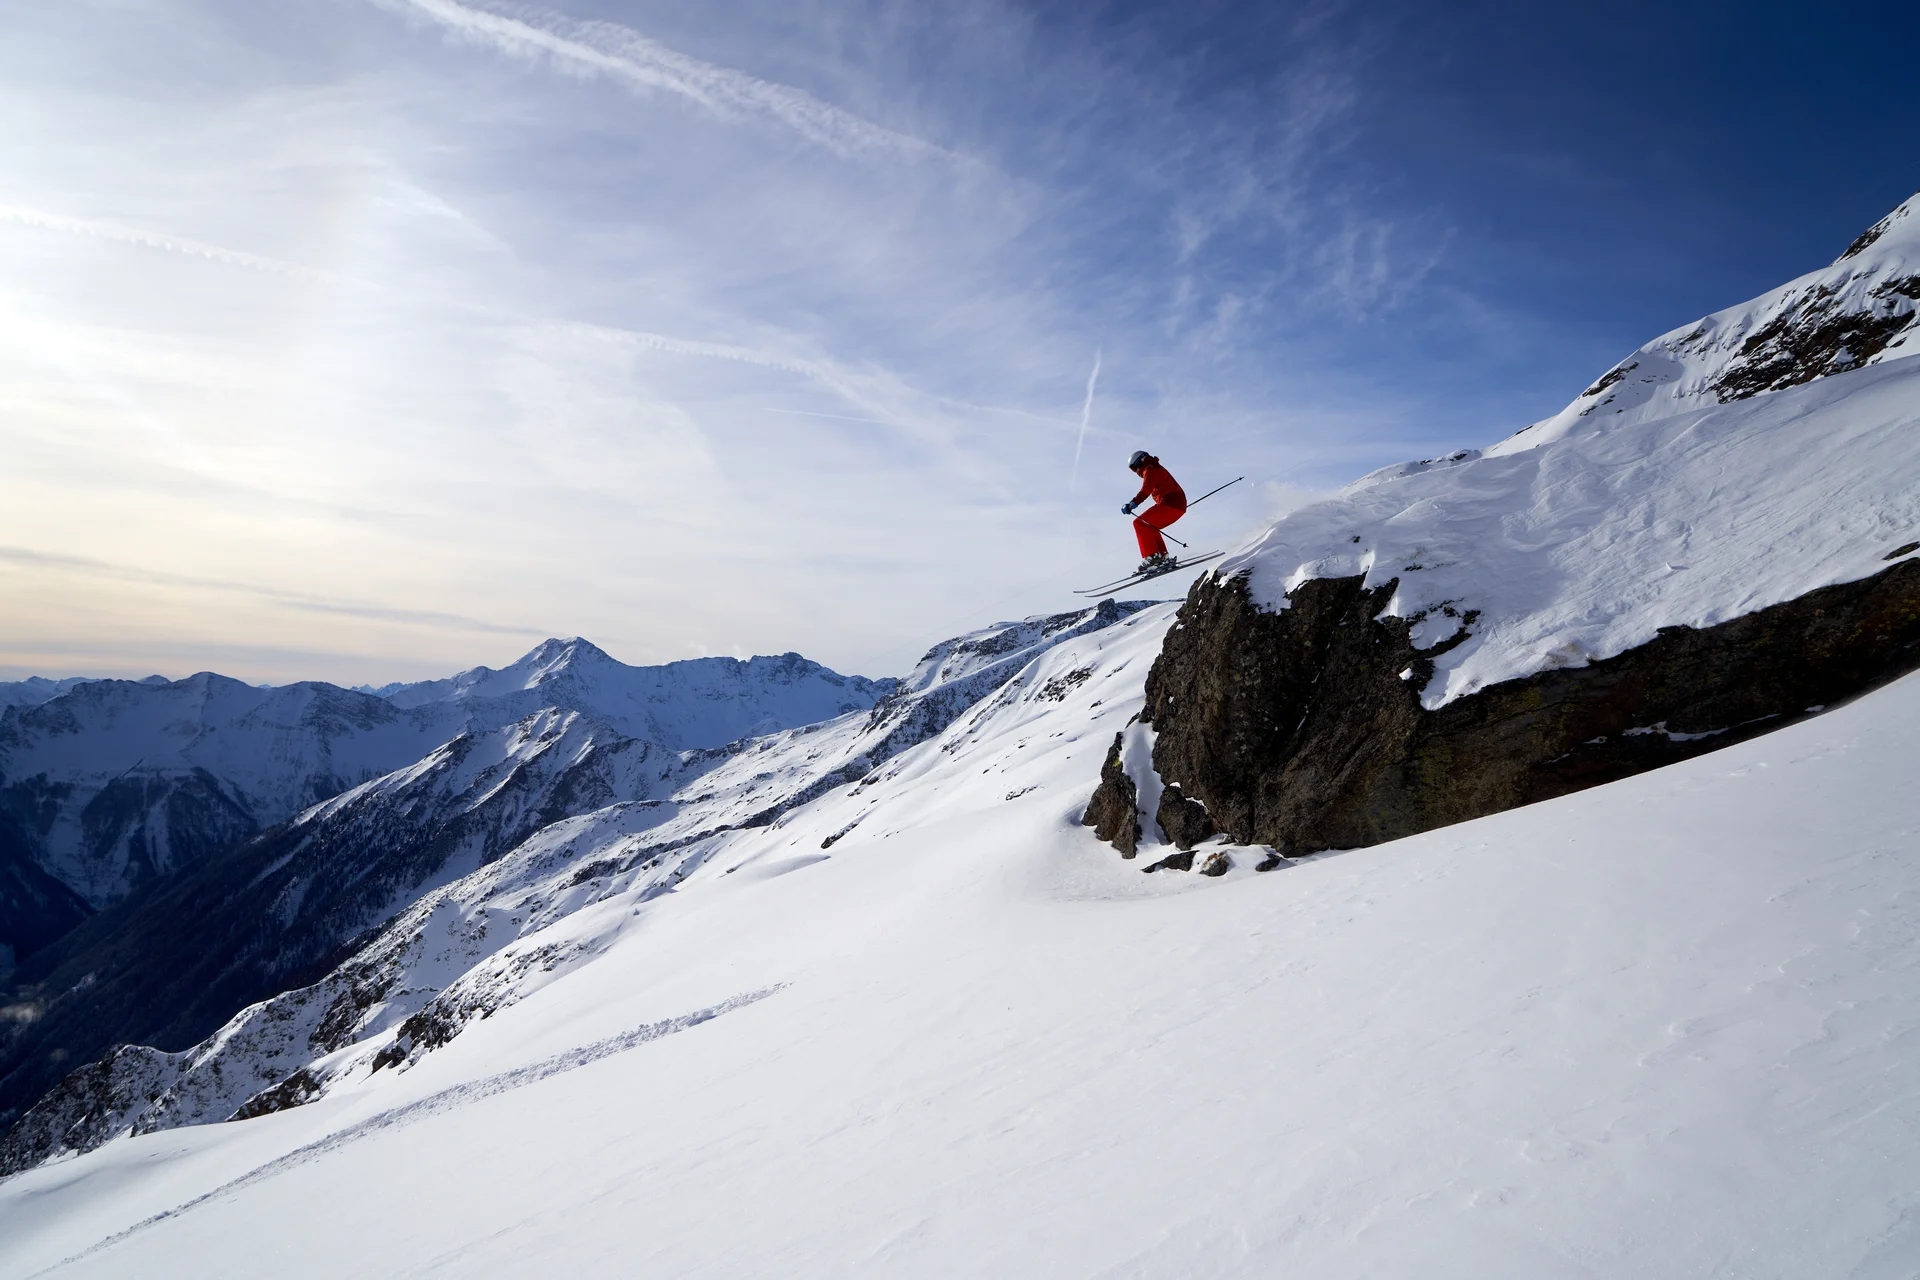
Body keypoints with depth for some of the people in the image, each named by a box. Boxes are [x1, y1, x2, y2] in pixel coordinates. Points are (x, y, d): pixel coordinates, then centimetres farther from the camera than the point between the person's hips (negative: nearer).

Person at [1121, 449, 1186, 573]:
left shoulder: (1150, 470, -3)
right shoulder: (1157, 469, 27)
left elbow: (1146, 490, -19)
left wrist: (1132, 504, -28)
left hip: (1170, 504, -10)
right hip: (1179, 505, 10)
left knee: (1140, 523, -11)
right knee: (1149, 527, 20)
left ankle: (1152, 556, -20)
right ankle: (1163, 557, 14)